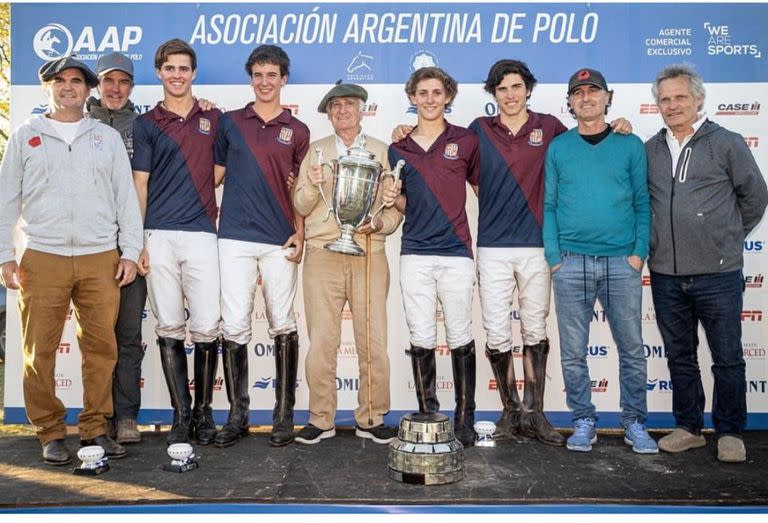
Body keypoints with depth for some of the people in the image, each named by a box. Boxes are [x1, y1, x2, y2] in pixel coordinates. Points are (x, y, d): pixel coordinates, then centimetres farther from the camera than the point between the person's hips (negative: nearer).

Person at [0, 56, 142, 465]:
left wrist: (130, 252, 3)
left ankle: (95, 428, 13)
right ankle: (51, 433, 13)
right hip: (43, 259, 0)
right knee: (40, 351, 0)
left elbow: (126, 198, 10)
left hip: (101, 259, 1)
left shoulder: (108, 137, 13)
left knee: (101, 347, 1)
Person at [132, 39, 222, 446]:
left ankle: (203, 411, 13)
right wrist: (137, 243, -1)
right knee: (169, 328, 3)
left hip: (202, 235, 0)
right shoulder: (146, 124, 11)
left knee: (206, 327, -3)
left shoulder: (214, 119, 13)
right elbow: (140, 185, 6)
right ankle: (181, 415, 12)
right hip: (159, 237, 0)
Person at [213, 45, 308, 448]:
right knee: (234, 327, 0)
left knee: (282, 326, 4)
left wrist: (300, 233, -4)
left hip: (279, 242, 0)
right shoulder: (229, 122, 10)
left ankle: (284, 415, 14)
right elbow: (215, 174, 14)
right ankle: (237, 414, 12)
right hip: (234, 238, 1)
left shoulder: (297, 131, 8)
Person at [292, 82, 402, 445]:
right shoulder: (315, 150, 15)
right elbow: (301, 207, 11)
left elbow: (396, 208, 10)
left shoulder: (381, 151, 13)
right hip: (322, 254, 1)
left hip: (369, 254, 0)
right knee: (321, 343, 0)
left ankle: (372, 419, 13)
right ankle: (321, 420, 13)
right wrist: (312, 186, -8)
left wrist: (380, 224, -10)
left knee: (374, 343, -1)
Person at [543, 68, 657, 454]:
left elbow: (642, 203, 6)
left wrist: (639, 252, -4)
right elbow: (548, 206, 6)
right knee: (573, 351, 5)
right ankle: (583, 422, 18)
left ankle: (635, 424, 19)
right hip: (571, 263, 0)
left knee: (632, 348, 5)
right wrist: (553, 256, -3)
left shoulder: (630, 144, 7)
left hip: (621, 262, 0)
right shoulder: (558, 148, 8)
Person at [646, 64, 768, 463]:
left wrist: (727, 238, 10)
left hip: (718, 273, -3)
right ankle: (688, 428, 26)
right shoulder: (649, 150, 9)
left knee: (727, 358, 5)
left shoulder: (726, 143, -1)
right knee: (679, 357, 13)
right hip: (665, 275, 4)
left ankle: (729, 433, 19)